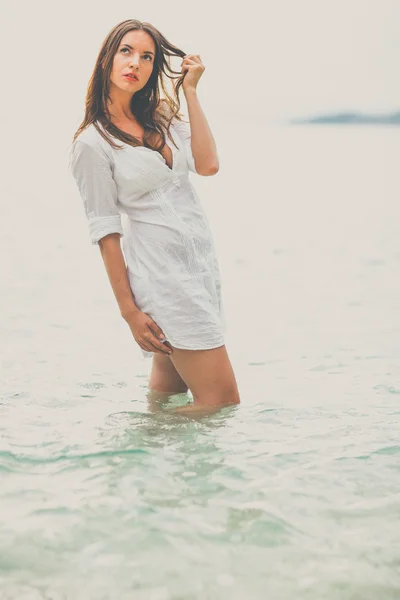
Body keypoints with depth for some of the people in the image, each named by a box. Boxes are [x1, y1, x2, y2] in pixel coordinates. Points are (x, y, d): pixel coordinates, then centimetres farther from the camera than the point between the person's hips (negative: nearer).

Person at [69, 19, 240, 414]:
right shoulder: (92, 142, -8)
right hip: (161, 273, -7)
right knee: (222, 401, -7)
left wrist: (190, 91, 0)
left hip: (200, 260, 7)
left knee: (168, 388, 17)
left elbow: (207, 165, -3)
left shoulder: (162, 116, 13)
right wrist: (128, 310, -11)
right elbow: (106, 232, -10)